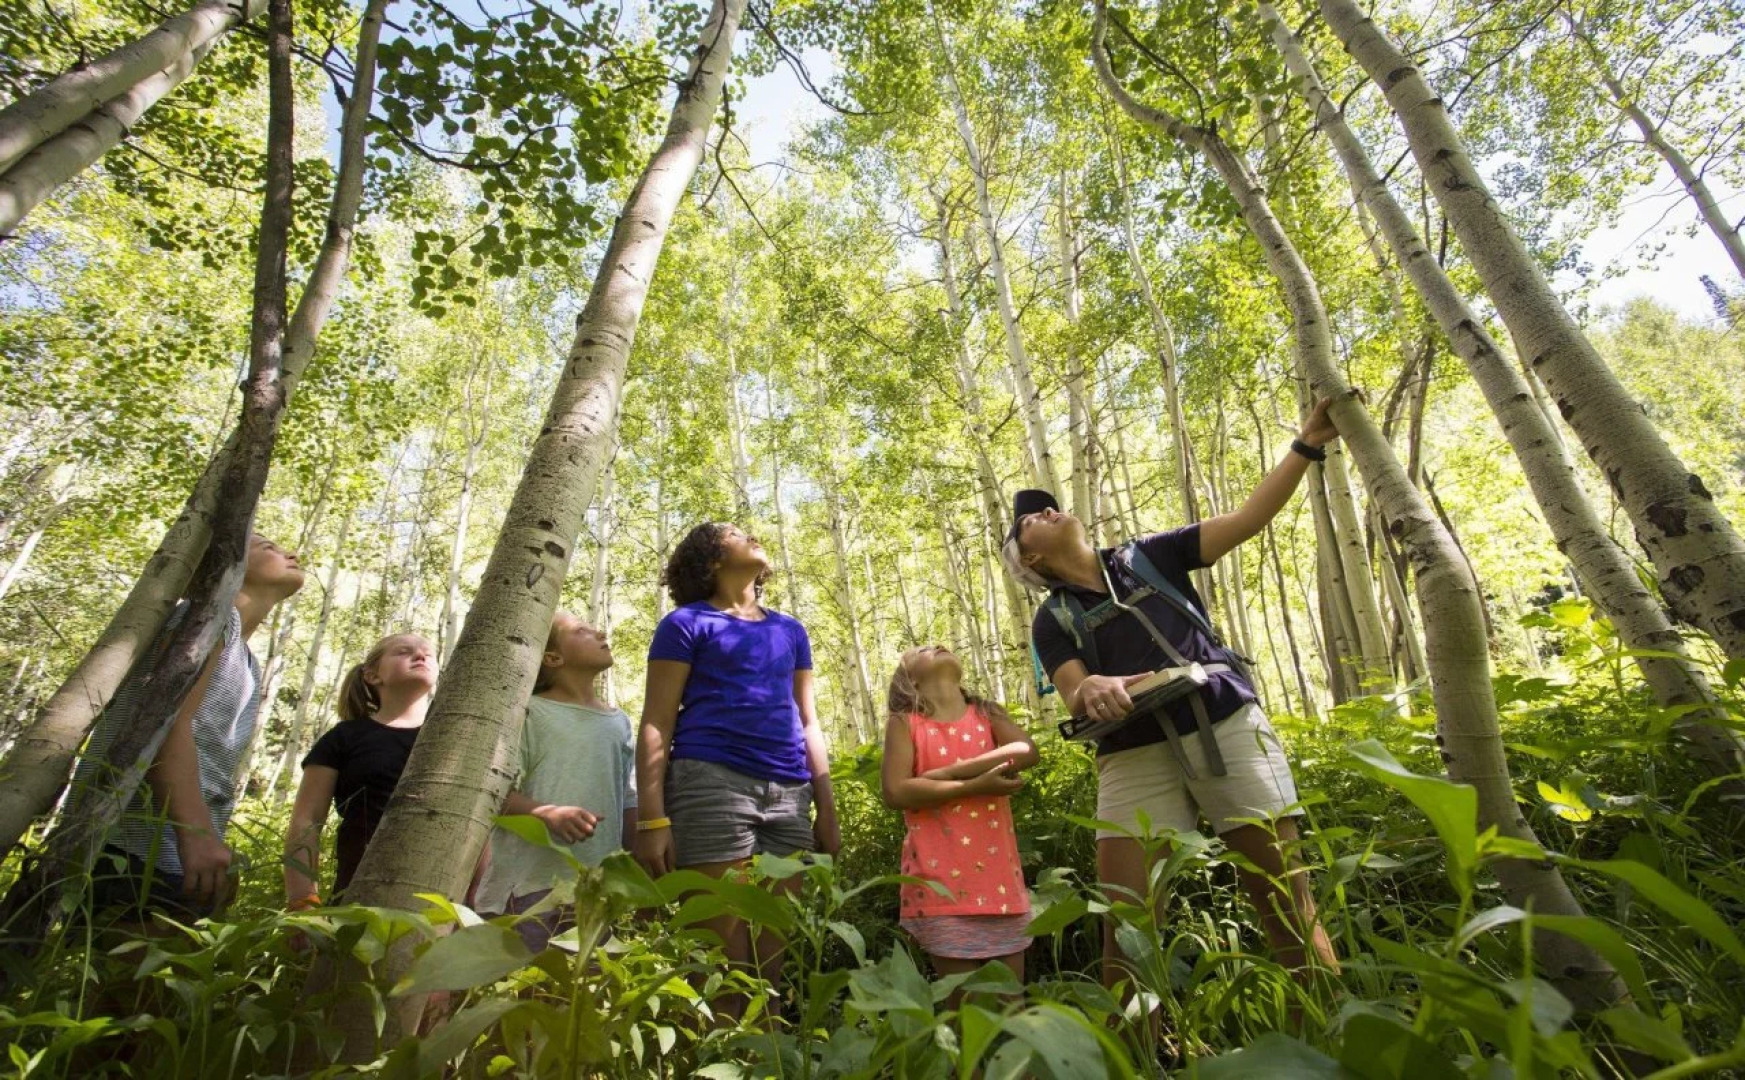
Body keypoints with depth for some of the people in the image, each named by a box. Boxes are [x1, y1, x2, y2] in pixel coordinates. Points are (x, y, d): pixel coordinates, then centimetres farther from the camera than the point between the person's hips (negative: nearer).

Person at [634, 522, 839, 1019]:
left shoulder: (791, 631, 21)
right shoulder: (687, 623, 6)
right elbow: (656, 724, 1)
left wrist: (826, 809, 13)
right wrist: (652, 819, -9)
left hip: (788, 796, 5)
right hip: (712, 783, -5)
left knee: (771, 957, 9)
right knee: (724, 959, -3)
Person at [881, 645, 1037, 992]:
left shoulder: (987, 713, 10)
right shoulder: (905, 723, 0)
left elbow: (1027, 751, -9)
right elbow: (895, 792, -13)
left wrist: (948, 772, -15)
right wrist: (974, 786, -17)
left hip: (998, 875, 3)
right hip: (942, 878, -3)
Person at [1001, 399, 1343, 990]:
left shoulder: (1149, 556, 12)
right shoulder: (1052, 621, 9)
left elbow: (1249, 518, 9)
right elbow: (1074, 699, -5)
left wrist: (1306, 445, 1)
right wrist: (1093, 688, -29)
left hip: (1228, 730, 1)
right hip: (1135, 759, 0)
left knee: (1290, 910, 3)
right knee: (1124, 927, -4)